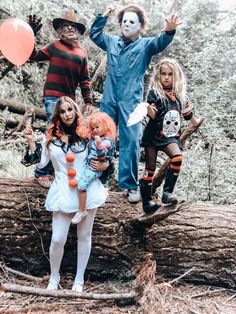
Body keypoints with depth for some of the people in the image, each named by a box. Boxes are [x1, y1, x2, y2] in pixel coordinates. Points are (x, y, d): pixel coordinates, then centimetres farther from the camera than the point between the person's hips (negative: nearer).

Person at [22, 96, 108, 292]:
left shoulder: (86, 134, 1)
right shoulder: (51, 136, 3)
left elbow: (99, 158, 11)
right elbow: (40, 163, 1)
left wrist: (104, 165, -10)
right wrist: (31, 142, -7)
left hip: (87, 190, 0)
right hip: (63, 192, 0)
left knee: (84, 236, 11)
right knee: (58, 239, -2)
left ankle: (79, 279, 28)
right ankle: (54, 277, 24)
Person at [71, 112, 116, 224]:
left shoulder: (107, 141, -16)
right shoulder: (93, 139, 10)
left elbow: (102, 155, -32)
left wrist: (99, 144, -48)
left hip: (94, 168, -10)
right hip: (87, 164, 10)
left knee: (81, 185, -18)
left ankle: (82, 211, -6)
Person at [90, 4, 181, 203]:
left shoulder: (145, 45, 1)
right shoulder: (112, 42, 12)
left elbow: (161, 42, -18)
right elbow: (95, 34, 26)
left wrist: (169, 31, -39)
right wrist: (104, 16, 13)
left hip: (131, 101, -4)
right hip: (109, 99, 4)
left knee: (130, 142, -6)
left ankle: (131, 185, 3)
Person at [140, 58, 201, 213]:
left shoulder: (180, 95, 7)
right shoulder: (154, 93, -6)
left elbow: (187, 112, 23)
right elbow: (153, 115, -14)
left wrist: (195, 121, 35)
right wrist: (148, 109, -35)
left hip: (170, 136, 3)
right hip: (153, 135, -3)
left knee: (177, 157, -23)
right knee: (150, 167, 2)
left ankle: (167, 192, -14)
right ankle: (147, 201, 12)